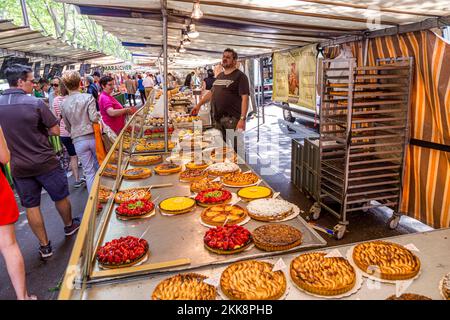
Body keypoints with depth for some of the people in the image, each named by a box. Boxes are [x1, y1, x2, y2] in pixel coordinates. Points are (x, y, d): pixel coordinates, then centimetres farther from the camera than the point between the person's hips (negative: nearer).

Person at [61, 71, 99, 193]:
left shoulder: (63, 104, 2)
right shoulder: (88, 97, -8)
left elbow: (67, 126, 10)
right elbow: (94, 118, -16)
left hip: (78, 140, 1)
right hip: (93, 137, -1)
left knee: (89, 171, 6)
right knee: (99, 167, 18)